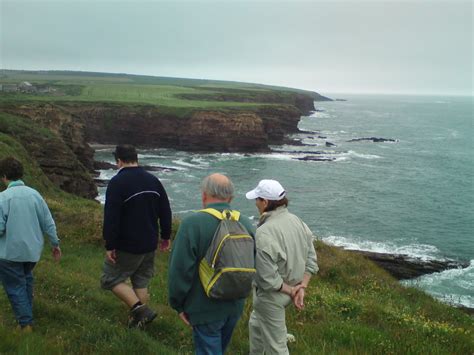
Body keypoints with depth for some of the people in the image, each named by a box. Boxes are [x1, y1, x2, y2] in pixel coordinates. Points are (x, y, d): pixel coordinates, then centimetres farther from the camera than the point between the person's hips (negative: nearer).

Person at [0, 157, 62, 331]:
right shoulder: (34, 194, -3)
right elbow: (48, 222, 1)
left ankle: (26, 323, 11)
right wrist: (55, 243, 12)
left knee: (15, 286, 8)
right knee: (26, 279, 25)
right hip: (33, 249, 5)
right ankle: (27, 313, 36)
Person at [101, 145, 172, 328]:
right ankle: (139, 320, 22)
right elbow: (165, 211, 10)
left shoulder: (117, 182, -16)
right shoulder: (153, 180, 5)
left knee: (112, 279, 8)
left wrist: (109, 246, -15)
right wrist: (166, 236, 18)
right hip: (149, 245, 6)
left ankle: (140, 309, -6)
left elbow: (111, 218, -20)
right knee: (141, 282, 17)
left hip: (126, 246, -6)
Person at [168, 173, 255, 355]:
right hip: (236, 306, 6)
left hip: (206, 309, -6)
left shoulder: (192, 223, -20)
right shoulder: (245, 223, -2)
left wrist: (178, 304, -6)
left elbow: (180, 270, -19)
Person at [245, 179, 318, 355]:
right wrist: (301, 288, -4)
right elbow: (311, 260, 1)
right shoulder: (297, 221, -4)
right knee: (256, 324, 31)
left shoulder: (264, 233, -30)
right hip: (290, 290, 8)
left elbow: (268, 279, -27)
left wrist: (290, 291, -13)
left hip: (271, 295, -8)